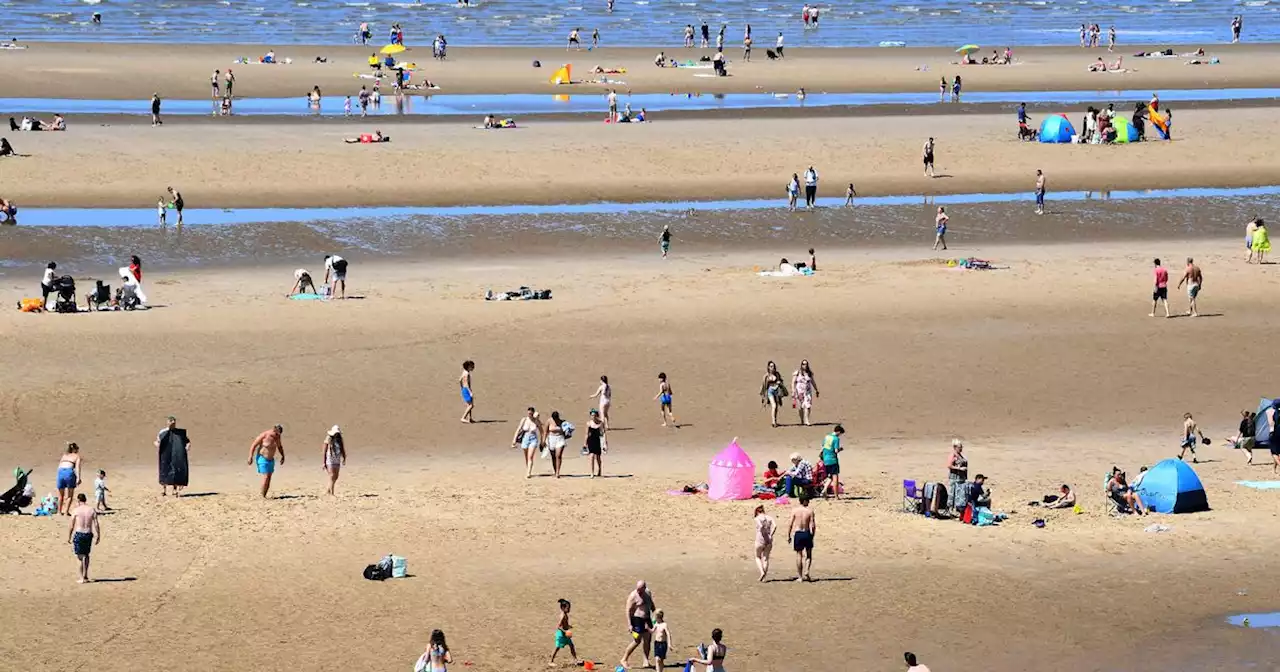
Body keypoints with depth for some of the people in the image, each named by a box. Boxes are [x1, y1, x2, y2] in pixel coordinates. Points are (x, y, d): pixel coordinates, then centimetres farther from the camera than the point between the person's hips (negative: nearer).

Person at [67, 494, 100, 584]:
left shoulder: (76, 510, -6)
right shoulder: (92, 510, 3)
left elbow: (71, 526, -5)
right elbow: (96, 525, -1)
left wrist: (68, 537, 4)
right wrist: (98, 536, 5)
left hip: (79, 534, -4)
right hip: (89, 534, 4)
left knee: (80, 556, 1)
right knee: (86, 554, 20)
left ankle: (82, 578, -2)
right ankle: (85, 576, 25)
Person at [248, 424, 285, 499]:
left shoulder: (278, 437, -1)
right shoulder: (264, 435, -19)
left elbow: (280, 447, 19)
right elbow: (253, 445, -14)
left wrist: (283, 456, 10)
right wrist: (250, 457, -18)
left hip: (271, 459, 7)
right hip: (262, 458, -7)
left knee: (269, 478, 3)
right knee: (266, 477, -15)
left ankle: (265, 496, 6)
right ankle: (262, 496, -10)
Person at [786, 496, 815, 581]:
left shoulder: (794, 510, -2)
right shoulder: (810, 511, -4)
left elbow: (790, 524, -4)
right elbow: (812, 525, -8)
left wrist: (788, 535, 4)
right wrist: (812, 535, 3)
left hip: (797, 533, 0)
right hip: (807, 533, 0)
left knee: (799, 555, 7)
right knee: (809, 555, 14)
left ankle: (800, 576, 8)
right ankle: (806, 572, -4)